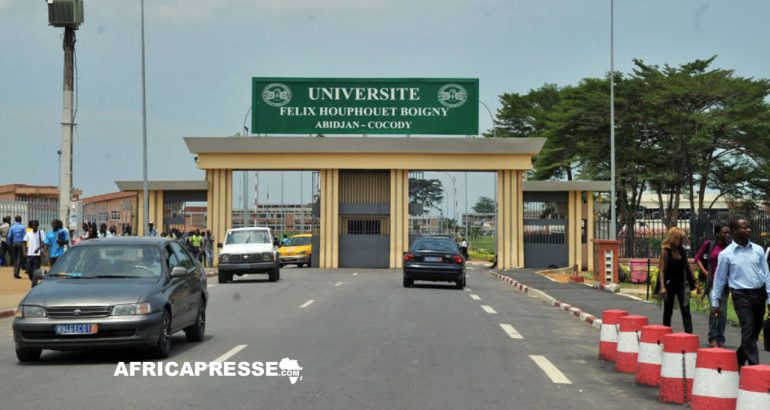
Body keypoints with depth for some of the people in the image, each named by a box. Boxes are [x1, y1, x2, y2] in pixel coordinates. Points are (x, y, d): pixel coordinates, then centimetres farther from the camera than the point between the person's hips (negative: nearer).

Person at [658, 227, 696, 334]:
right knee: (668, 312, 9)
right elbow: (662, 270, -14)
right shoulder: (665, 251, -9)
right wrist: (662, 287, -23)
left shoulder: (682, 251, 5)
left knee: (686, 311, -7)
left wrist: (694, 282, 14)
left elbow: (687, 267, 14)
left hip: (682, 283, 3)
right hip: (669, 284, -3)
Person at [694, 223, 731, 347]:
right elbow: (697, 258, 8)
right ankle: (712, 338, 2)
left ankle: (720, 339, 14)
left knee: (723, 311, 5)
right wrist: (705, 271, 0)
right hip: (712, 281, -1)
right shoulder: (709, 244, -3)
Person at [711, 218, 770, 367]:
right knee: (748, 331, -13)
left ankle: (738, 360, 31)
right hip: (741, 295, -4)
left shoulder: (758, 250, 5)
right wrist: (715, 303, 4)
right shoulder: (726, 254, -4)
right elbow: (719, 279, 3)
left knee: (755, 332, 12)